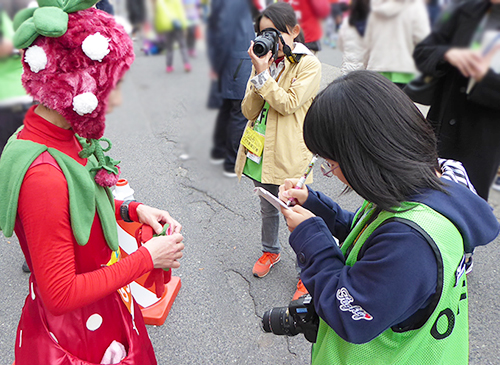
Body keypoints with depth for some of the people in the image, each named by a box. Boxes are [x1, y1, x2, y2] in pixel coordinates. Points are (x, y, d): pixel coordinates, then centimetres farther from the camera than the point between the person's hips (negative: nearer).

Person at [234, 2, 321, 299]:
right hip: (261, 151, 6)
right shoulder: (264, 61, 7)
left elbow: (288, 104, -20)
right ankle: (271, 251, 47)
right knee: (268, 208, 23)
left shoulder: (309, 65, -9)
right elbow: (249, 111, -1)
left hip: (289, 155, -6)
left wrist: (263, 74, -19)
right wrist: (259, 72, -12)